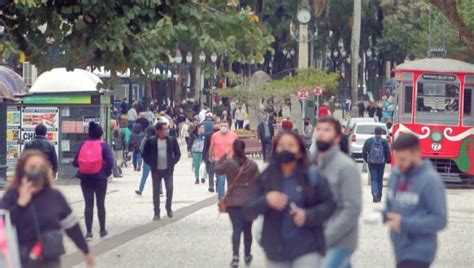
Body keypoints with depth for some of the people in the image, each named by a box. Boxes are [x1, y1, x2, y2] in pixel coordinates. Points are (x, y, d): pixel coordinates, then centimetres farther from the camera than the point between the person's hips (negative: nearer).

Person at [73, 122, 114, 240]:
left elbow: (75, 162, 1)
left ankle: (89, 232, -3)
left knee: (88, 205, 4)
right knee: (100, 204, 12)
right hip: (100, 178, -2)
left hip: (85, 179, 2)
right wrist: (107, 173, 1)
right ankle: (102, 230, 22)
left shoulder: (83, 145, 3)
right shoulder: (103, 145, -5)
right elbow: (110, 162, -15)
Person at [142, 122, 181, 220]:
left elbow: (177, 153, 9)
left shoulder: (172, 140, 1)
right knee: (156, 191, 2)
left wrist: (173, 163, 0)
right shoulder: (151, 142, -4)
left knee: (170, 189, -4)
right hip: (156, 170, -1)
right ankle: (156, 213, 8)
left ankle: (168, 208, 17)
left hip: (168, 169, 1)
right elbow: (145, 155, 4)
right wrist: (151, 164, -3)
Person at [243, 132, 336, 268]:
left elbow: (329, 204, -1)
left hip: (307, 249, -3)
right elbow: (248, 211, 0)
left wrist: (308, 216, -18)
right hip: (276, 251, 3)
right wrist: (266, 201, -19)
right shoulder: (266, 178, 3)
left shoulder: (312, 175, -3)